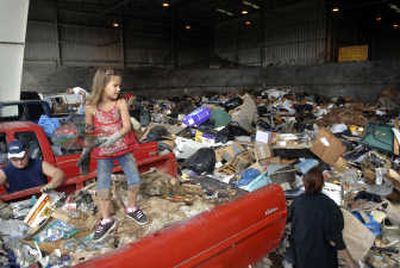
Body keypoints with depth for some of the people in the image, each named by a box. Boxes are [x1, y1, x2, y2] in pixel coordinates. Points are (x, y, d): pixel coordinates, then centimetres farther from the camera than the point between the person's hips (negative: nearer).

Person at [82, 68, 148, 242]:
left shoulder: (121, 103, -9)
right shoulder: (91, 108, -8)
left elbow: (127, 126, -16)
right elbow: (89, 132, 3)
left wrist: (112, 138, -30)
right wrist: (85, 150, 0)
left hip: (123, 149, 1)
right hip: (103, 153, 0)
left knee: (135, 180, 3)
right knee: (102, 186, -1)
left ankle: (131, 208, 29)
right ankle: (107, 221, 17)